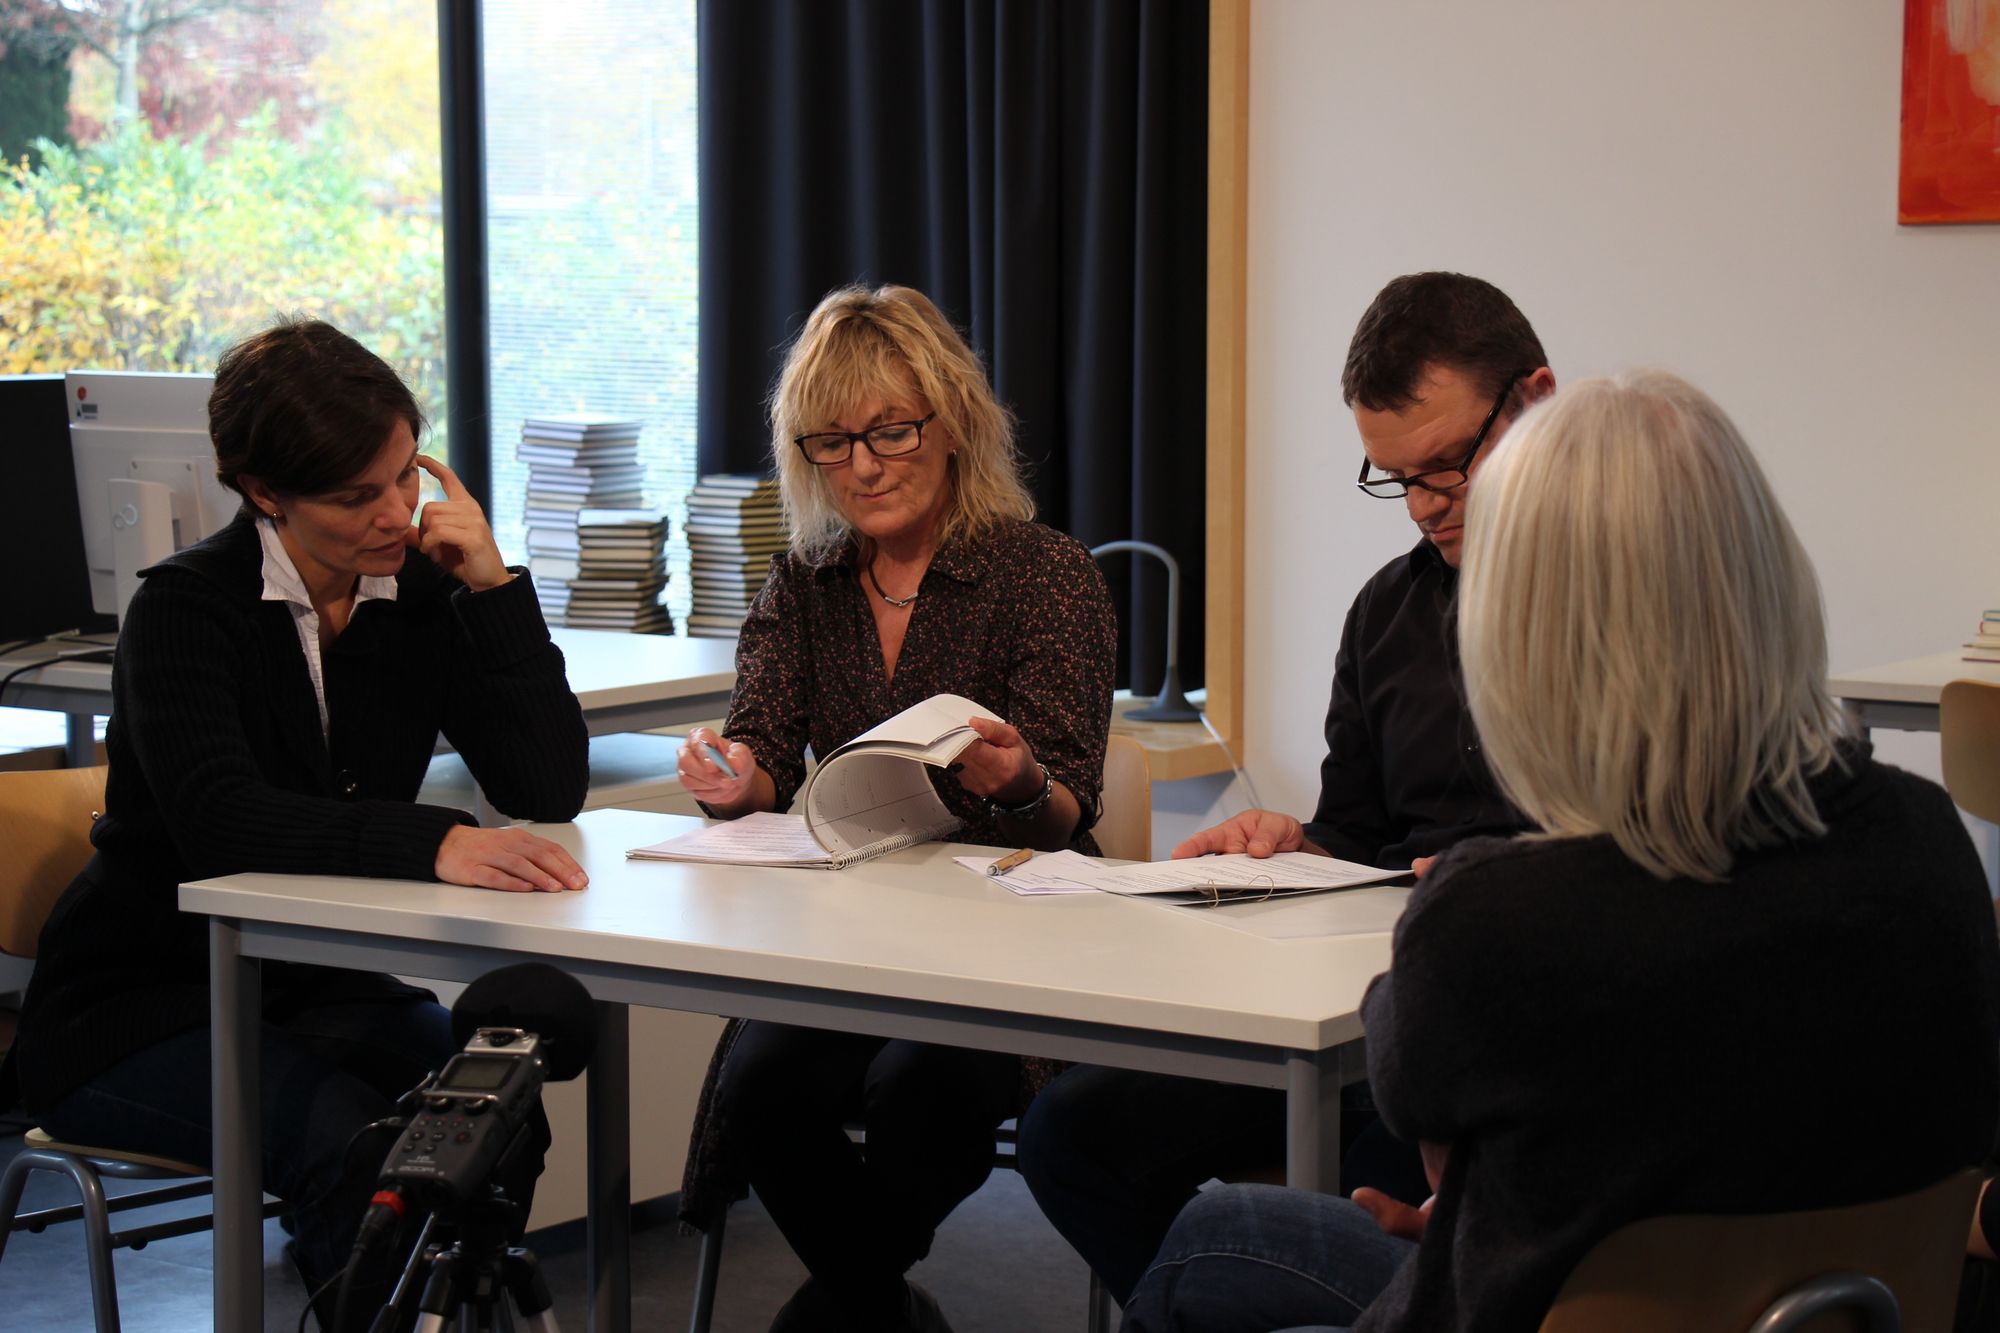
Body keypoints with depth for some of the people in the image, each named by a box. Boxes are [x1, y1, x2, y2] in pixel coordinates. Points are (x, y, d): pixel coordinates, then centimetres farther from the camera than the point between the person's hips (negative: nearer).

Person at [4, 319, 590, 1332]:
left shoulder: (423, 596, 2)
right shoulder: (186, 607, -12)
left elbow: (550, 788, -7)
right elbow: (218, 819, -30)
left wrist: (491, 583, -15)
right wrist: (434, 844, -44)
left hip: (323, 992, 4)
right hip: (140, 1009, -4)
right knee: (352, 1139, -32)